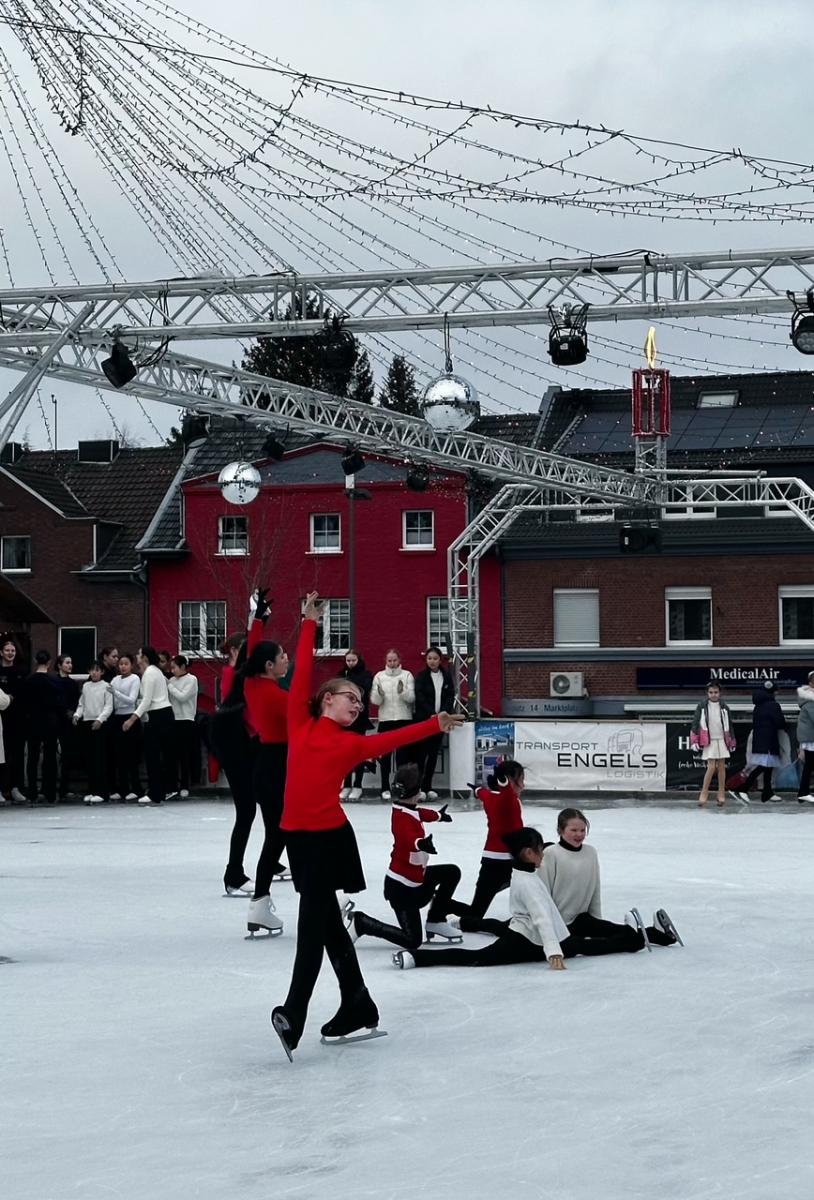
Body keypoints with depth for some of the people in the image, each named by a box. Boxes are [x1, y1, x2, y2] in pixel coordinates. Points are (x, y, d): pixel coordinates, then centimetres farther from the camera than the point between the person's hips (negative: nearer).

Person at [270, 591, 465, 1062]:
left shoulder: (352, 743, 4)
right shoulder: (301, 724, 5)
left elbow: (395, 738, 1)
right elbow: (303, 673, 8)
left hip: (331, 837, -2)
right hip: (299, 835, 2)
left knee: (313, 924, -6)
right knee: (328, 923, 9)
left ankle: (294, 1014, -9)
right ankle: (359, 1009, 19)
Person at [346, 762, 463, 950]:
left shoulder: (411, 810, 3)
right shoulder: (403, 817, -25)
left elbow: (422, 814, 29)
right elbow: (409, 837, -47)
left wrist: (439, 815, 49)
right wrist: (420, 843, -70)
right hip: (401, 887, -10)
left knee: (452, 872, 17)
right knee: (412, 941, -9)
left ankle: (435, 921, 21)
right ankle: (359, 922, -1)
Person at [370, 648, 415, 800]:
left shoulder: (407, 675, 3)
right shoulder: (379, 676, 5)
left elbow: (412, 698, -5)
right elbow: (375, 700, 1)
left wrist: (403, 691, -24)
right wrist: (379, 693, -21)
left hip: (404, 719, -1)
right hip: (385, 719, 1)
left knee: (402, 754, 1)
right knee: (385, 754, 2)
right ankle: (385, 788, 6)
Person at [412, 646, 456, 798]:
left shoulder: (446, 676, 7)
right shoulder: (421, 677, -2)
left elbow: (450, 696, 3)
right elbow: (420, 698, -9)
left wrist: (443, 713, -12)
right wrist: (431, 714, -18)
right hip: (423, 720, -3)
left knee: (433, 754, 6)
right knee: (421, 753, -6)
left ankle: (427, 787, 11)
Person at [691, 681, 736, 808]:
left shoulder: (724, 708, 7)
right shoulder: (701, 707, 0)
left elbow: (729, 726, 14)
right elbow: (695, 724, -1)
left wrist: (732, 742, 14)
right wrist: (694, 740, -7)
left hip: (722, 740, 3)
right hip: (708, 741, -3)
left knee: (721, 767, 5)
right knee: (711, 767, -11)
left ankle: (721, 795, 12)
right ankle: (704, 795, -3)